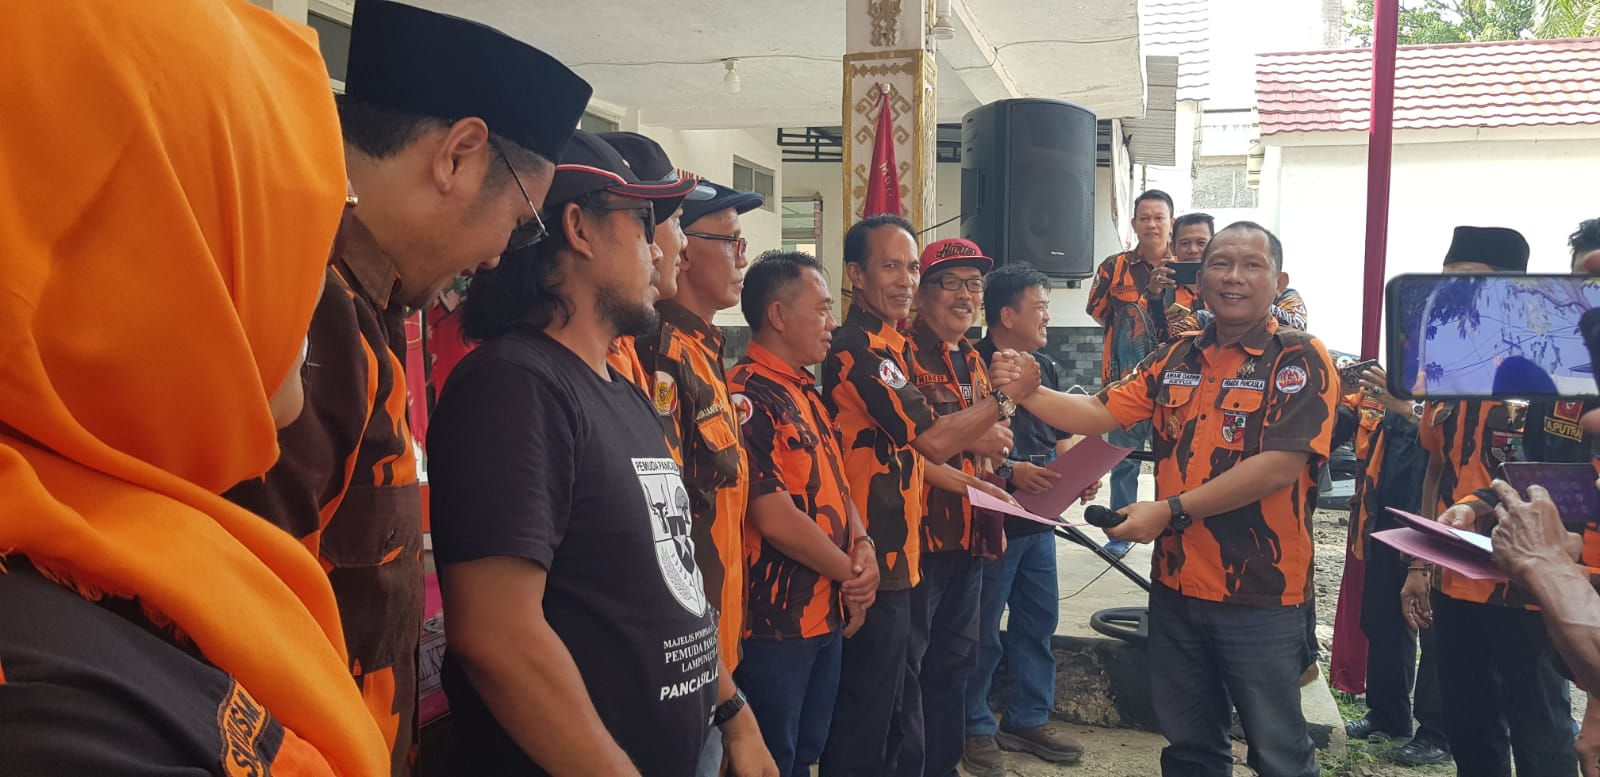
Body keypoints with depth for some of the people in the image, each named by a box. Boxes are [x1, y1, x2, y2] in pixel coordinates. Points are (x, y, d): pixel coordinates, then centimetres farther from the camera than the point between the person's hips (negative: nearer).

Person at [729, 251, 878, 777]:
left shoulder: (807, 393, 12)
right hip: (774, 619, -9)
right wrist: (849, 574, -10)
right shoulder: (747, 396, -18)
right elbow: (774, 517, -23)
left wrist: (863, 547, -3)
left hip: (828, 612, 9)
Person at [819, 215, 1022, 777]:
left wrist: (973, 440, 8)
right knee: (861, 729, 3)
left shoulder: (889, 344, 14)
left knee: (881, 713, 21)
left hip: (893, 556, 10)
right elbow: (932, 440, -19)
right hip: (874, 562, -10)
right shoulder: (860, 348, -18)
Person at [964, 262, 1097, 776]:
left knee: (1038, 622, 16)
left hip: (1039, 521, 8)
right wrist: (1009, 473, -24)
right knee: (983, 633, 4)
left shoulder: (1046, 367, 12)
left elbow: (1060, 437, 18)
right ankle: (975, 729, 20)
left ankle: (1029, 719, 31)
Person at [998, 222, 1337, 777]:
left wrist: (1171, 511, -22)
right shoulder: (1177, 358, 8)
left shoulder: (1300, 360, -10)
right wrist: (1026, 393, -12)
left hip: (1261, 592, -5)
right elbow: (1098, 415, 5)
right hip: (1176, 585, 5)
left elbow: (1280, 465, -20)